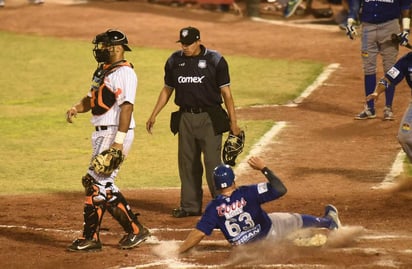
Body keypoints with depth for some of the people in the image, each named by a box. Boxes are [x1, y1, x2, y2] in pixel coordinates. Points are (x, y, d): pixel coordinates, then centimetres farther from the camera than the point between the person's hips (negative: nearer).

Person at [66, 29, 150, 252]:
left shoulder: (124, 73, -14)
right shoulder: (102, 70, 16)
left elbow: (126, 107, -21)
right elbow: (92, 98, 23)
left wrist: (118, 141, -27)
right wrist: (77, 108, 1)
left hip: (116, 133, -10)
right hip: (101, 133, 10)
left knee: (97, 182, -12)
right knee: (101, 183, 10)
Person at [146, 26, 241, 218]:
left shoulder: (215, 60, -5)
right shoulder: (174, 61, 7)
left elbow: (226, 92, -4)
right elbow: (167, 90, 18)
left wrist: (233, 122, -8)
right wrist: (153, 115, 14)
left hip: (209, 118, -5)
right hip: (185, 118, 5)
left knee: (213, 162, -8)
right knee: (187, 163, 8)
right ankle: (190, 206, 16)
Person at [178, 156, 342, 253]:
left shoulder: (214, 208, -23)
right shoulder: (248, 193, -28)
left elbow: (198, 234, -29)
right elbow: (280, 189, -27)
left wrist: (176, 253, -26)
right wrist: (264, 169, -24)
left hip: (247, 245, 3)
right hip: (271, 231, -3)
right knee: (297, 220, 26)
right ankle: (328, 221, 50)